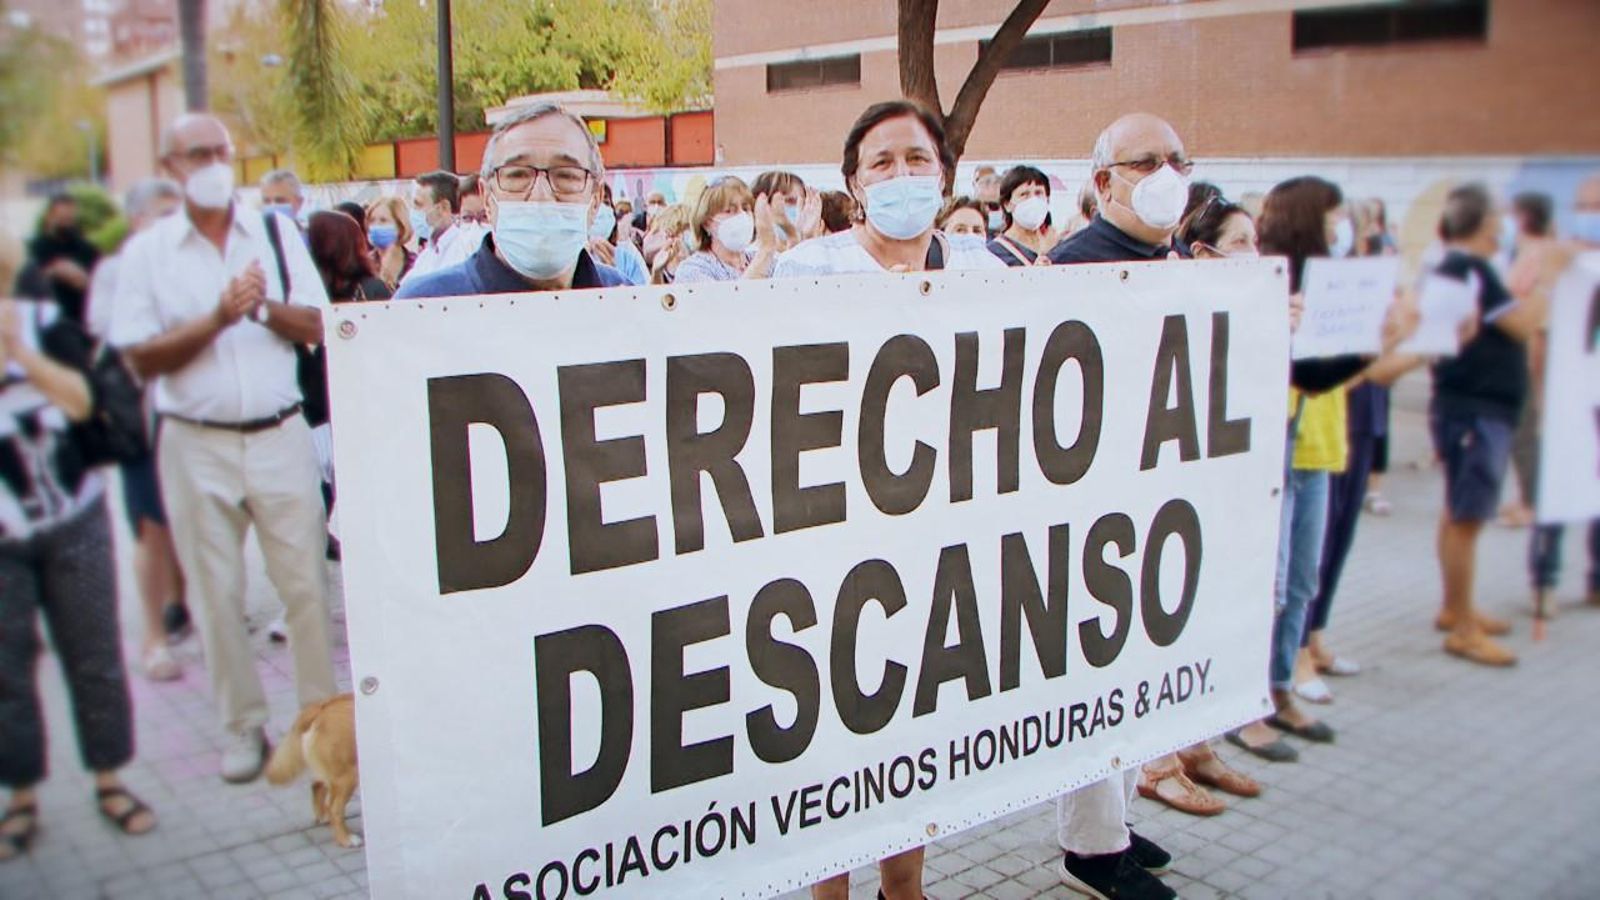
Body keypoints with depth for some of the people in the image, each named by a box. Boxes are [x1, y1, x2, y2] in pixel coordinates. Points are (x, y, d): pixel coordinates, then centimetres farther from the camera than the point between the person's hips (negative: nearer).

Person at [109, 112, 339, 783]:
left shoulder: (276, 232, 6)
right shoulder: (146, 251, 1)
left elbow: (317, 327, 2)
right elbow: (141, 357, -5)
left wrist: (267, 306, -16)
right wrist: (217, 319, -16)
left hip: (280, 435, 1)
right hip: (195, 445, 0)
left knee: (305, 582, 3)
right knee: (216, 594, 7)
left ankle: (321, 713, 17)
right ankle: (244, 726, 21)